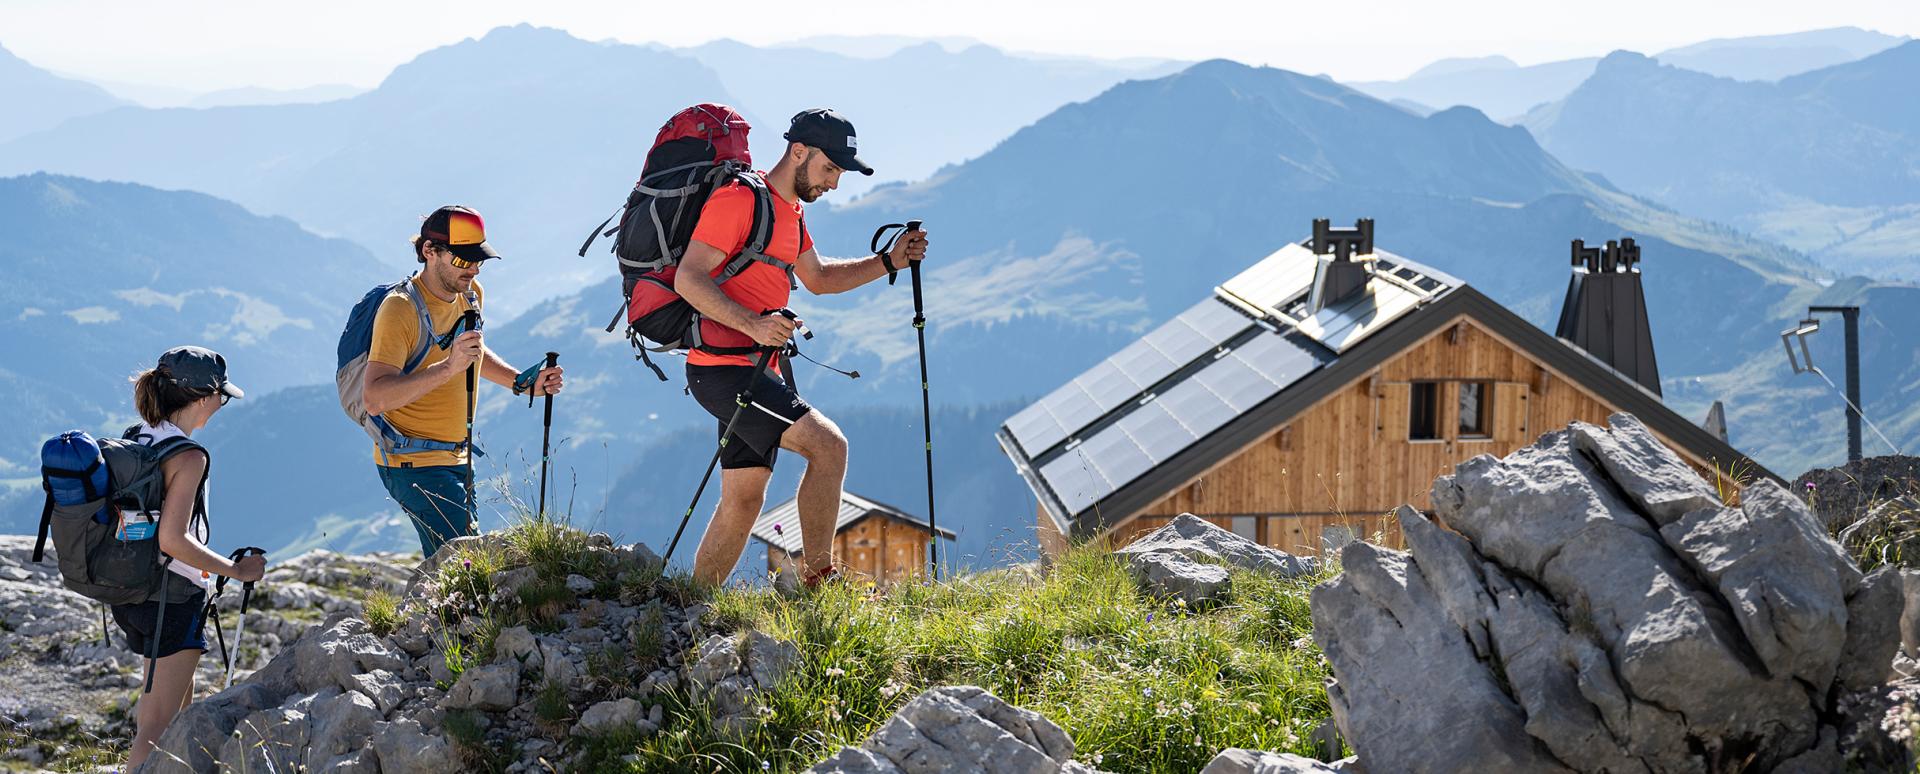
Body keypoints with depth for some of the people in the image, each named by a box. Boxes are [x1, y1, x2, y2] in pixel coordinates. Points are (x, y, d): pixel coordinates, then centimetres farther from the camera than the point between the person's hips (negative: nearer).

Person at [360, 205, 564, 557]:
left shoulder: (472, 294, 6)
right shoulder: (400, 310, -20)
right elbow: (374, 399, -31)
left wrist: (525, 383, 13)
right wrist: (447, 367, -39)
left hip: (457, 459, 9)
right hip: (414, 463, -8)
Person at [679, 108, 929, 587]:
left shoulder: (791, 211, 18)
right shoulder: (739, 200, -13)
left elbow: (818, 277, 30)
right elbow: (688, 279, -20)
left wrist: (888, 263, 17)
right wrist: (752, 324, -31)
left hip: (756, 370, 10)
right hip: (725, 368, -10)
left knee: (743, 501, 11)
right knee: (828, 444, -20)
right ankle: (818, 582, -16)